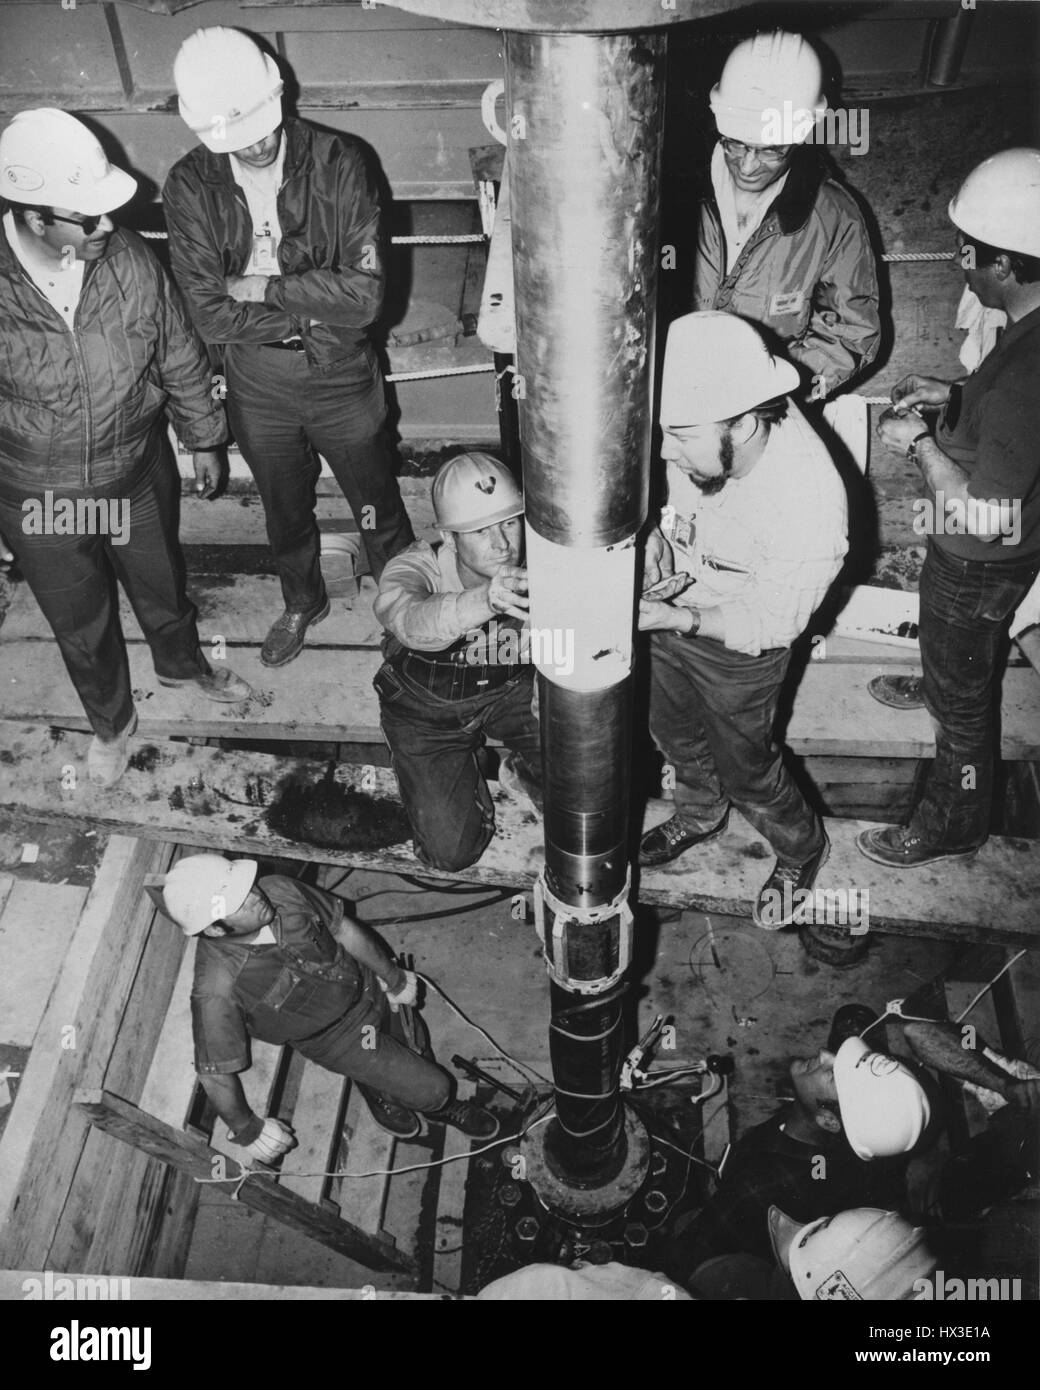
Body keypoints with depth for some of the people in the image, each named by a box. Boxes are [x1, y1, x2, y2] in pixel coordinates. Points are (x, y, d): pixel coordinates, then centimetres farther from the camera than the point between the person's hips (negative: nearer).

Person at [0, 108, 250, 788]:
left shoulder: (130, 260, -16)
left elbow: (181, 358, -2)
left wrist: (205, 439, 9)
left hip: (140, 475, 1)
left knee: (162, 585, 25)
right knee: (81, 627, 19)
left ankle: (184, 664, 59)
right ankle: (111, 721, 47)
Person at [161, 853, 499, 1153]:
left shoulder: (278, 890, -24)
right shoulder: (217, 990, -37)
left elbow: (343, 928, -8)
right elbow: (215, 1072, -23)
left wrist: (395, 979, 5)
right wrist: (247, 1131, -8)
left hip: (368, 987, 4)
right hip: (339, 1037, -4)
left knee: (419, 1053, 25)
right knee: (431, 1089, 7)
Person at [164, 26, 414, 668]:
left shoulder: (340, 164, -17)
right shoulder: (190, 187, -11)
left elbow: (366, 295, -24)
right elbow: (211, 315, -18)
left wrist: (268, 288, -22)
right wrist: (319, 307, -20)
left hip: (342, 378, -2)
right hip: (256, 386, 2)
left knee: (379, 511, 14)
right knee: (285, 513, 23)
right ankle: (303, 603, 50)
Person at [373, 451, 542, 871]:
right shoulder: (417, 569, -31)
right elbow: (412, 621, -55)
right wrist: (484, 600, -74)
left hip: (510, 690, 1)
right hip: (426, 706, -1)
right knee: (450, 850, -6)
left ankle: (522, 774, 15)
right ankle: (464, 773, 27)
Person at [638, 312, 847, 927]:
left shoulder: (810, 502, -39)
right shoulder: (708, 421, -24)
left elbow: (771, 622, -25)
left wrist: (678, 619, -34)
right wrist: (657, 537, -21)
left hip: (740, 651, -6)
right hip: (673, 614, 6)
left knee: (744, 767, 18)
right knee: (674, 731, 28)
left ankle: (802, 850, 51)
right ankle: (699, 817, 61)